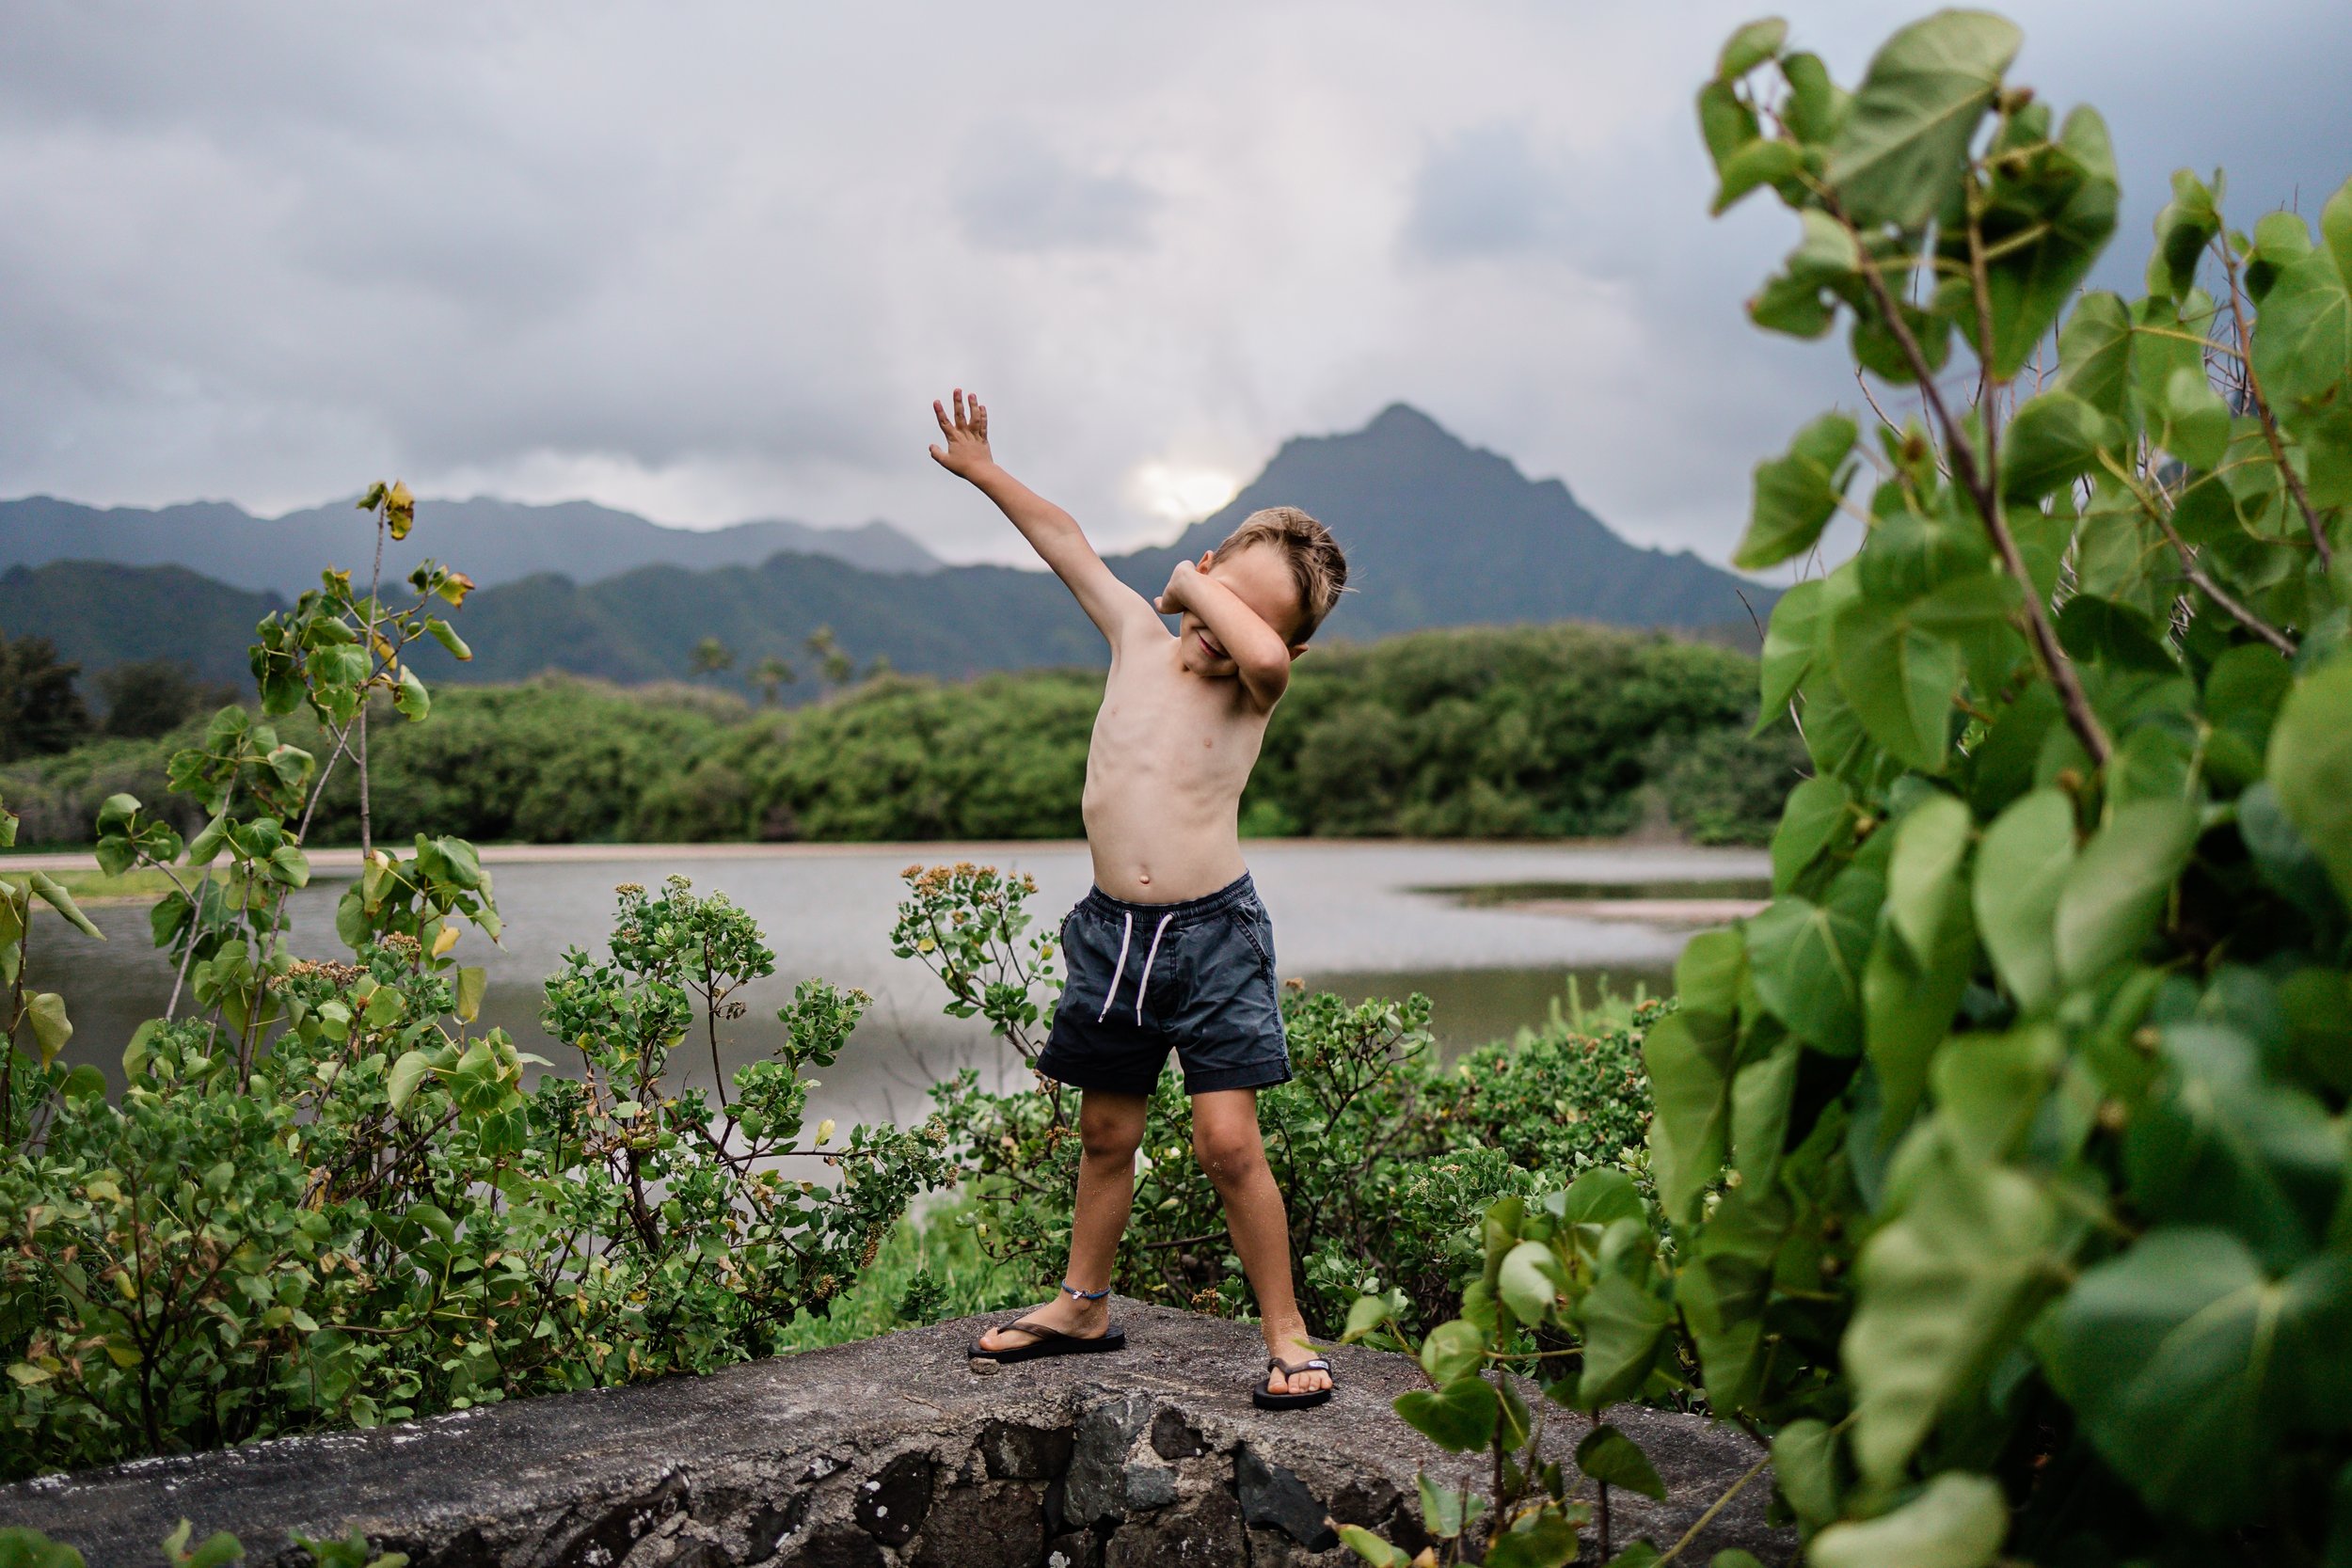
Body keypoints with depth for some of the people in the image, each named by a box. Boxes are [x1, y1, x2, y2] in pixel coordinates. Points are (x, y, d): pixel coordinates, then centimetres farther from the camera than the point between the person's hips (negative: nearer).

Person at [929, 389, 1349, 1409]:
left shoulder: (1255, 691, -6)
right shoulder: (1139, 637, 5)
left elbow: (1265, 654, -31)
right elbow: (1067, 542, 15)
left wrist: (1201, 589, -15)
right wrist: (984, 471, 24)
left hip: (1213, 933, -4)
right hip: (1114, 931, 5)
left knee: (1228, 1142, -9)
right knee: (1105, 1134, 16)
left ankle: (1286, 1334, 6)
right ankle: (1083, 1305, 33)